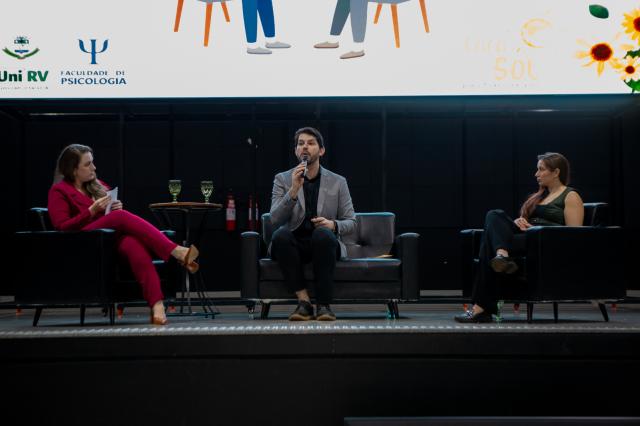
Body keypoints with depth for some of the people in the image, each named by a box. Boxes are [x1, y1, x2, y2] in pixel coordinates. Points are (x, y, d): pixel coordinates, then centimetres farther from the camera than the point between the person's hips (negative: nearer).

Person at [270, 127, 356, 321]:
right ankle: (303, 301, -27)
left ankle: (323, 305, -29)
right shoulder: (282, 179, 6)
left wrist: (333, 225, -16)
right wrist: (294, 190, -20)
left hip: (322, 244, 0)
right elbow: (275, 220, -7)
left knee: (323, 234, -35)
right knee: (280, 234, -34)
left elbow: (351, 223, 7)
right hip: (293, 244, 0)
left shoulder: (338, 182, 7)